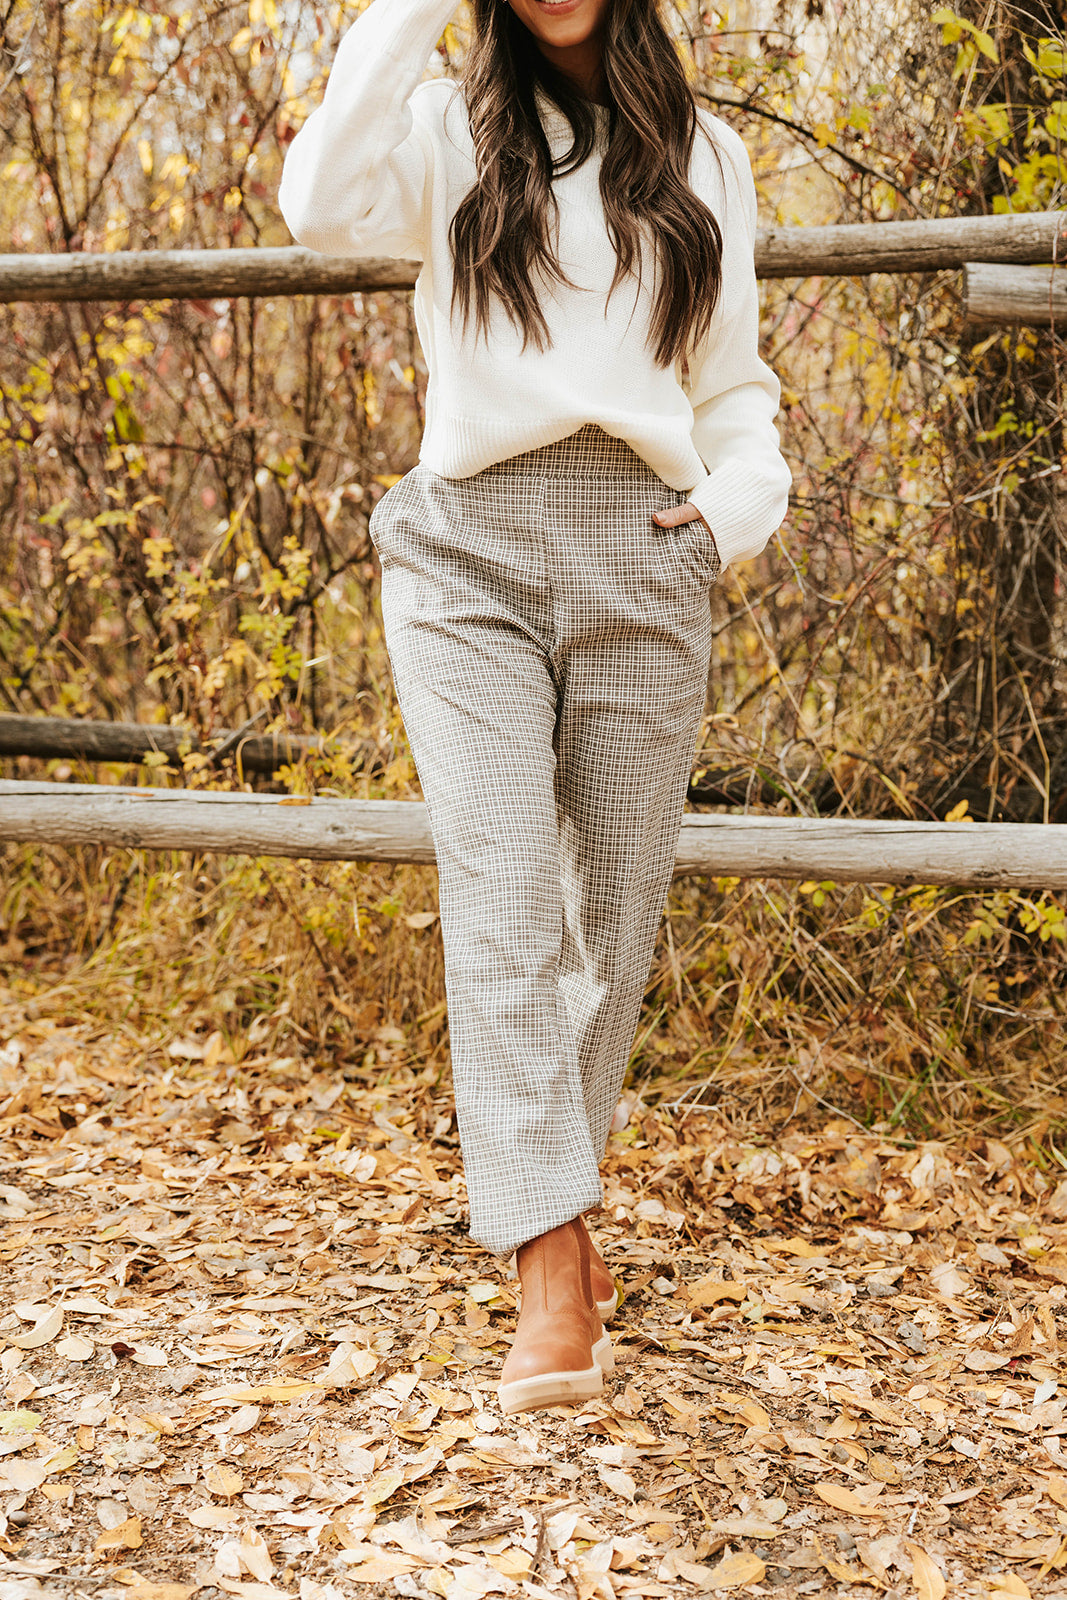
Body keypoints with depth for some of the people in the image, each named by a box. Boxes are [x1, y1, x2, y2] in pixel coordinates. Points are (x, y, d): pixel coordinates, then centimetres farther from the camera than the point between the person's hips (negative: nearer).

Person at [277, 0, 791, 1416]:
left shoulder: (702, 155, 17)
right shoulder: (447, 131, 10)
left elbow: (733, 381, 20)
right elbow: (323, 207, -12)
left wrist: (742, 501, 2)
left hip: (642, 564, 3)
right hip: (472, 553, -2)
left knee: (617, 905, 5)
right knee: (501, 899, -14)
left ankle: (555, 1200, 25)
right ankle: (551, 1279, -16)